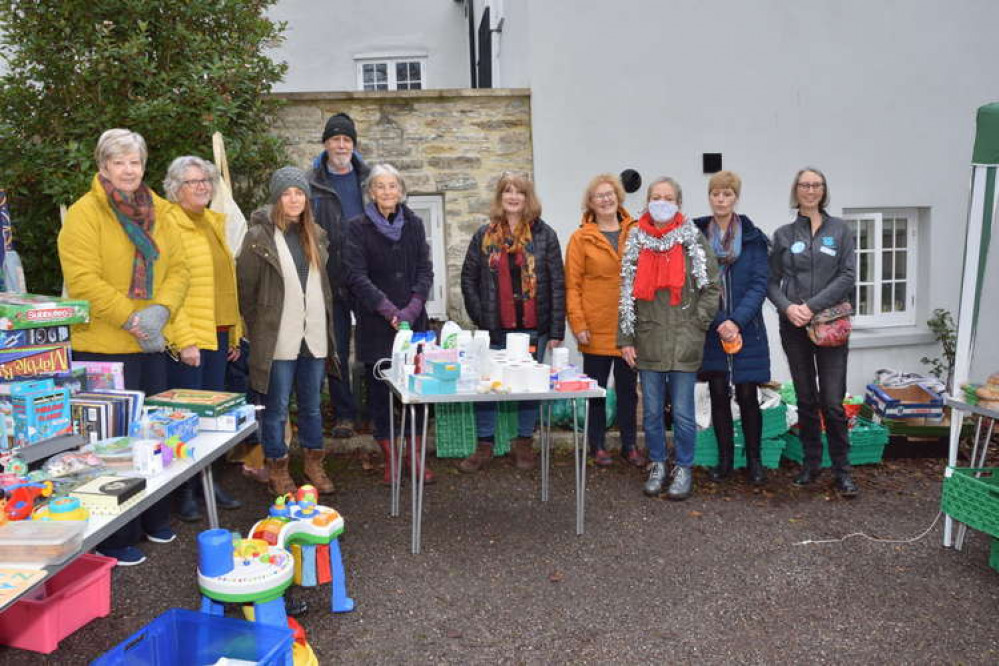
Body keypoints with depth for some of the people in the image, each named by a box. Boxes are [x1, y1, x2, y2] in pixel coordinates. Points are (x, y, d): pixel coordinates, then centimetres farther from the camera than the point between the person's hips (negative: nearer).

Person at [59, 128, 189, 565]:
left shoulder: (158, 211, 10)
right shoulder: (84, 214, -9)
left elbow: (178, 267, 7)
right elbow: (82, 281, -18)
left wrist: (161, 309, -10)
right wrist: (129, 318, -20)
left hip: (151, 344, 7)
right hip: (103, 347, -6)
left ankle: (154, 520, 33)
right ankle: (114, 538, 15)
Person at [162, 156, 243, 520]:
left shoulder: (215, 223, 15)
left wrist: (235, 331, 14)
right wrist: (183, 340, -19)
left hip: (219, 335, 7)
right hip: (186, 339, -7)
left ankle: (209, 480, 26)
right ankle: (184, 491, 14)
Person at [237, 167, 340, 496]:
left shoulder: (315, 235, 10)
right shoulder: (259, 237, -8)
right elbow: (245, 288, -4)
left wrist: (325, 326, 14)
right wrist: (258, 328, 2)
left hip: (314, 336, 5)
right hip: (277, 340, -5)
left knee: (312, 406, 15)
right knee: (276, 409, 5)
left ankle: (314, 465, 29)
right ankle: (277, 469, 20)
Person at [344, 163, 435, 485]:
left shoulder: (414, 224, 9)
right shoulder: (359, 227, -1)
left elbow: (425, 269, 4)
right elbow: (357, 275, -9)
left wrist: (413, 307, -12)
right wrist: (388, 310, -18)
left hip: (414, 319, 2)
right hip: (375, 322, -2)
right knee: (379, 387, 3)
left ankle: (417, 454, 15)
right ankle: (390, 458, 15)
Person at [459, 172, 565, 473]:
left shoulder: (544, 235, 0)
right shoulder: (484, 235, 5)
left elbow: (557, 284, -2)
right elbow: (468, 278, 8)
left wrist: (556, 330, -6)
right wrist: (480, 316, -2)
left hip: (533, 327, -1)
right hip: (495, 327, 1)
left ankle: (524, 443, 24)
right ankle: (484, 445, 17)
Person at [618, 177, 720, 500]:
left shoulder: (693, 240, 2)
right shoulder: (636, 242, 8)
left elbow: (711, 288, 2)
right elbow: (626, 292, 7)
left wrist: (695, 325, -5)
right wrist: (626, 338, 3)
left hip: (683, 343, -2)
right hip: (648, 343, 2)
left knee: (682, 412, 2)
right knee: (651, 411, 9)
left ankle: (684, 468, 19)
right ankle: (657, 465, 25)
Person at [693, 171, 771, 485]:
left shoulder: (753, 238, 2)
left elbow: (760, 283, -4)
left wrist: (737, 320, -16)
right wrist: (719, 322, -12)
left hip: (747, 328, -1)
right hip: (710, 329, 1)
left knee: (747, 396, 2)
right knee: (718, 394, 6)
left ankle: (754, 460, 17)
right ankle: (725, 459, 18)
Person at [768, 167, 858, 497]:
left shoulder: (839, 229, 5)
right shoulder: (784, 234, 8)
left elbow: (847, 276, -4)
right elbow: (772, 281, 6)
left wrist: (812, 305, -13)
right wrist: (788, 307, -13)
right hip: (794, 327, 2)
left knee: (833, 402, -5)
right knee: (806, 399, 9)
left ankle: (842, 469, 8)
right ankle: (811, 462, 21)